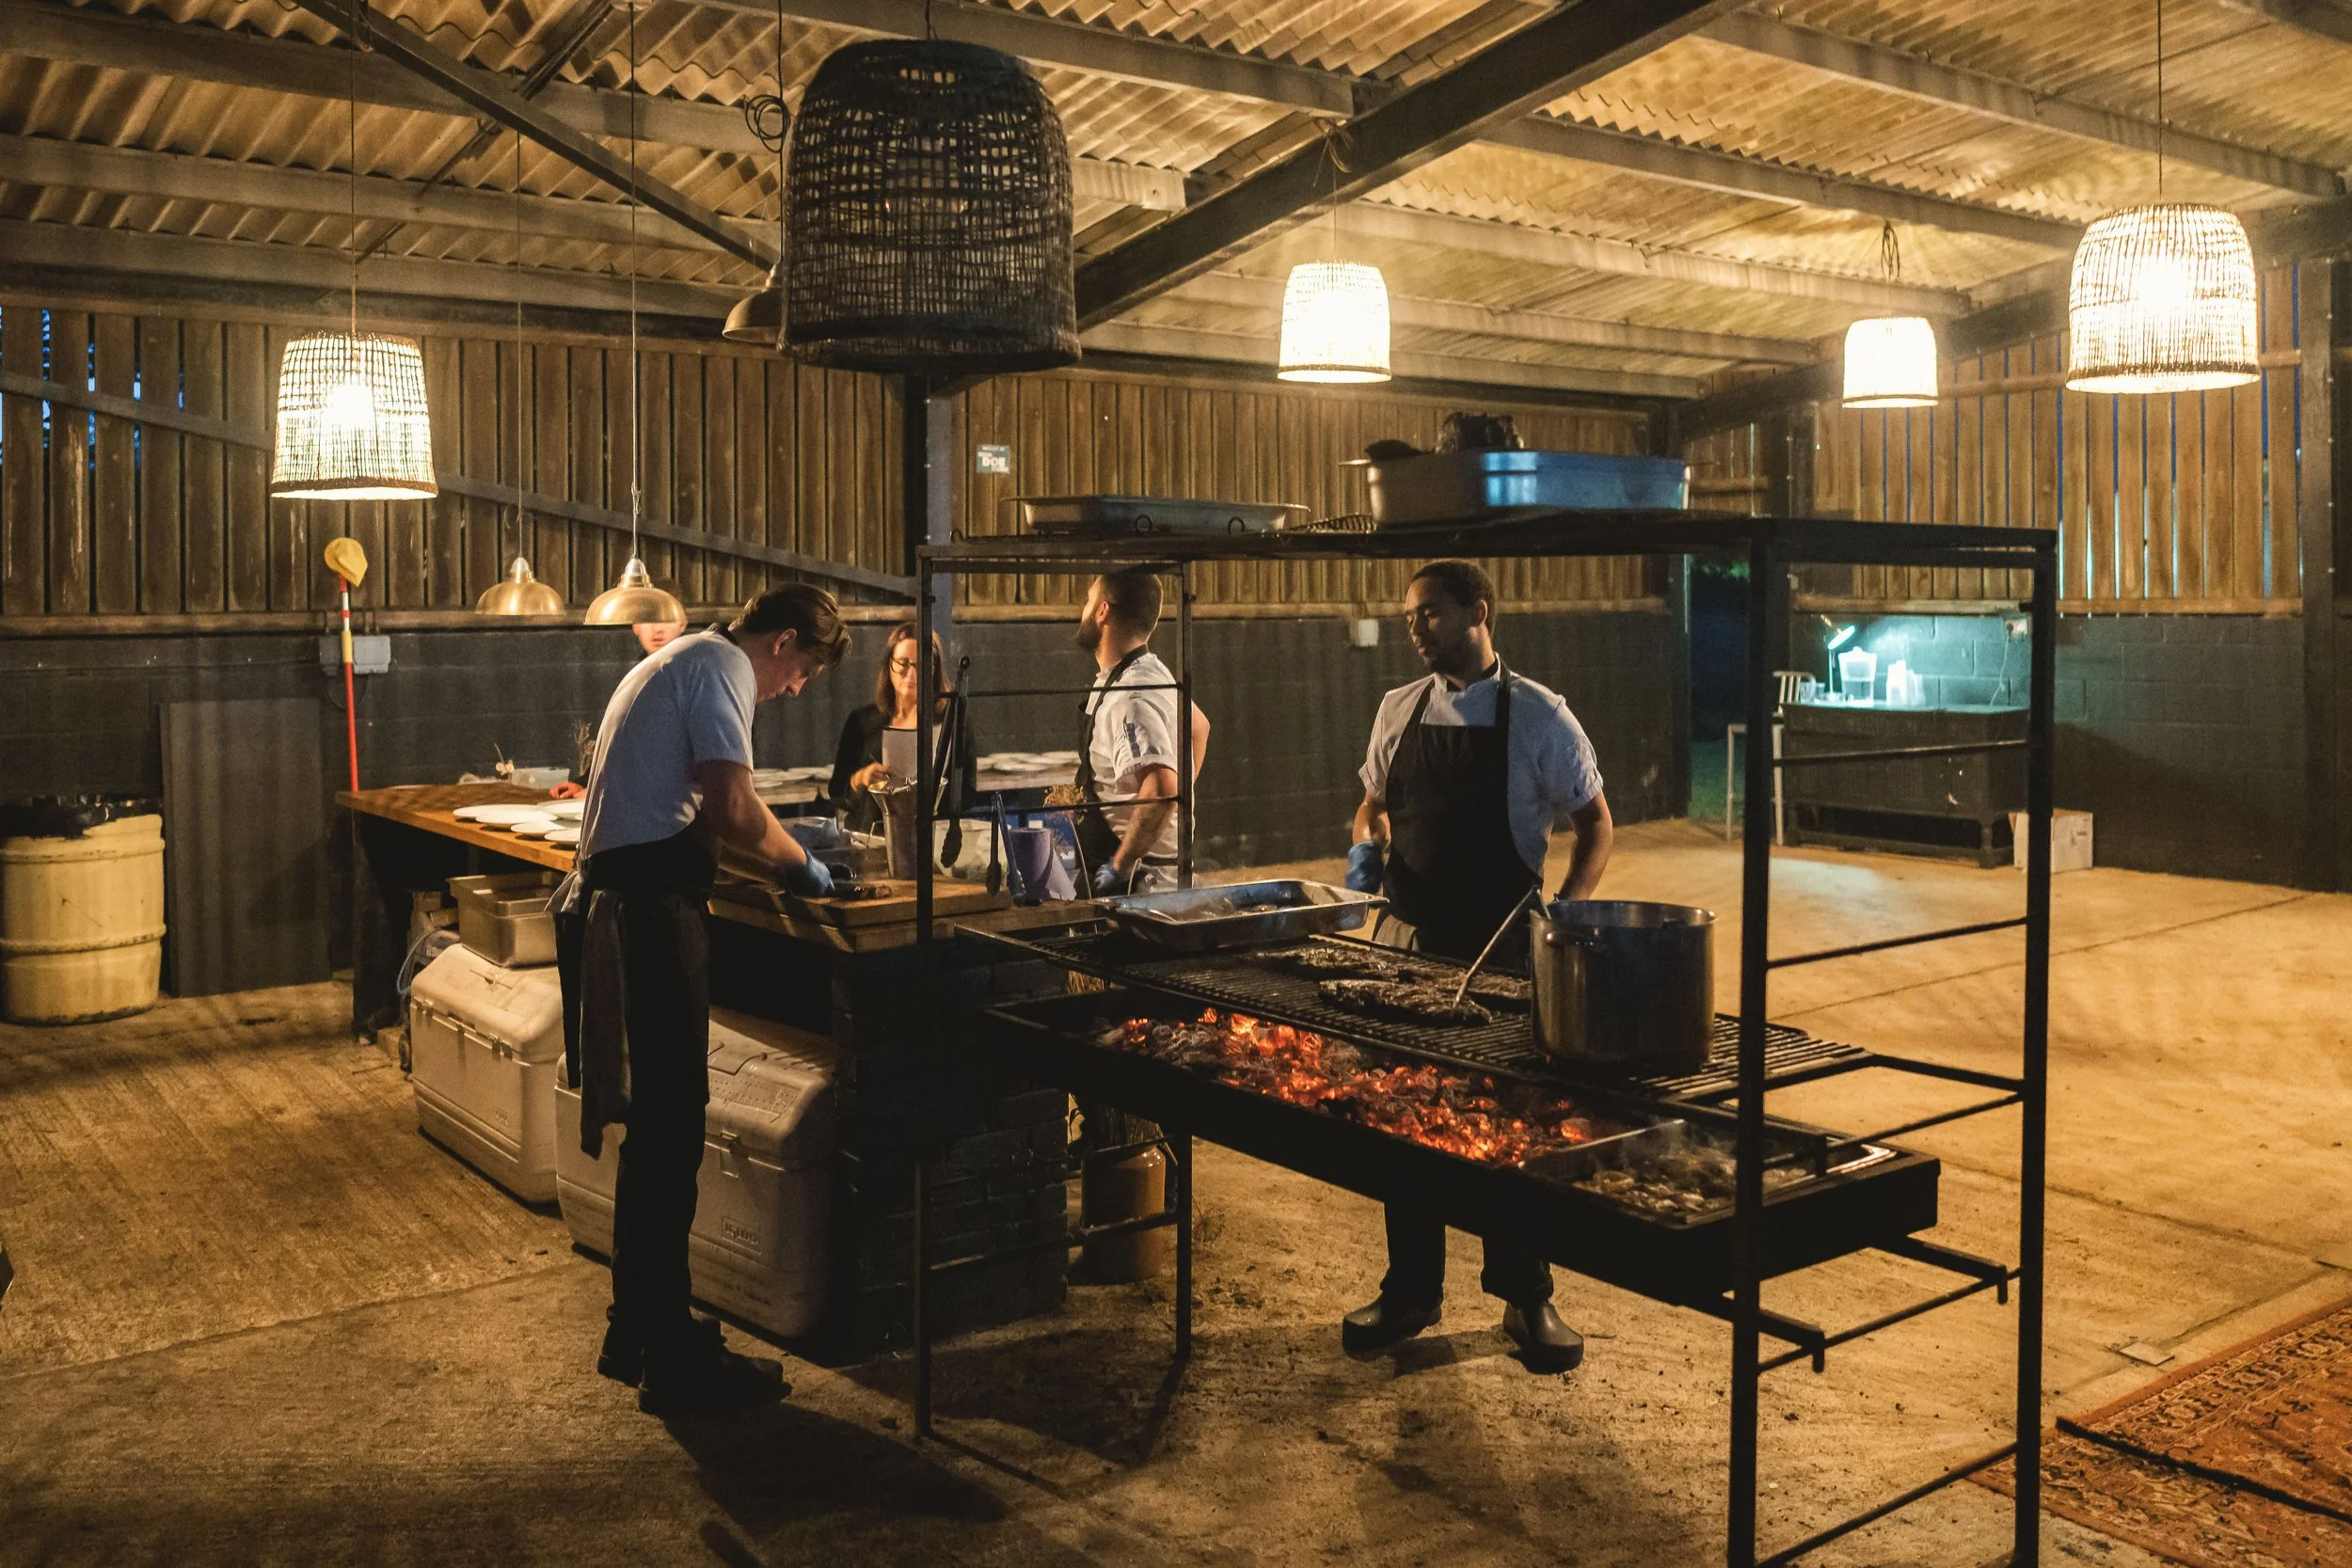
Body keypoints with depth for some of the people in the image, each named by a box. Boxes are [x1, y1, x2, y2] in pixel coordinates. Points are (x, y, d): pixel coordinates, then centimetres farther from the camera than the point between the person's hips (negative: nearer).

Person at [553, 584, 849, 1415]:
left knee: (656, 1129, 17)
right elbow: (731, 810, -18)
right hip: (649, 911, -11)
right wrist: (796, 863, -1)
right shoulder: (720, 666, -8)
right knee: (669, 1133, -5)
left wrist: (776, 848, 20)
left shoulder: (681, 661, 24)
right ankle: (671, 1360, 3)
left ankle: (639, 1329, 28)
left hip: (611, 901, 11)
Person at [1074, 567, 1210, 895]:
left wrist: (1119, 867, -24)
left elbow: (1161, 790, -33)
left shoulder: (1129, 698, -22)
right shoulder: (1150, 672, 9)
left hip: (1138, 881, -10)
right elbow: (1198, 726, 27)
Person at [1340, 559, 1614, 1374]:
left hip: (1504, 952, -4)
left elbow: (1594, 823, 0)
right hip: (1412, 941, 4)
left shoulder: (1537, 716, -7)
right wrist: (1367, 846, -3)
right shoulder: (1398, 710, 5)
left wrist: (1564, 912, -13)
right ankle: (1411, 1290, 25)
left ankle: (1526, 1297, 22)